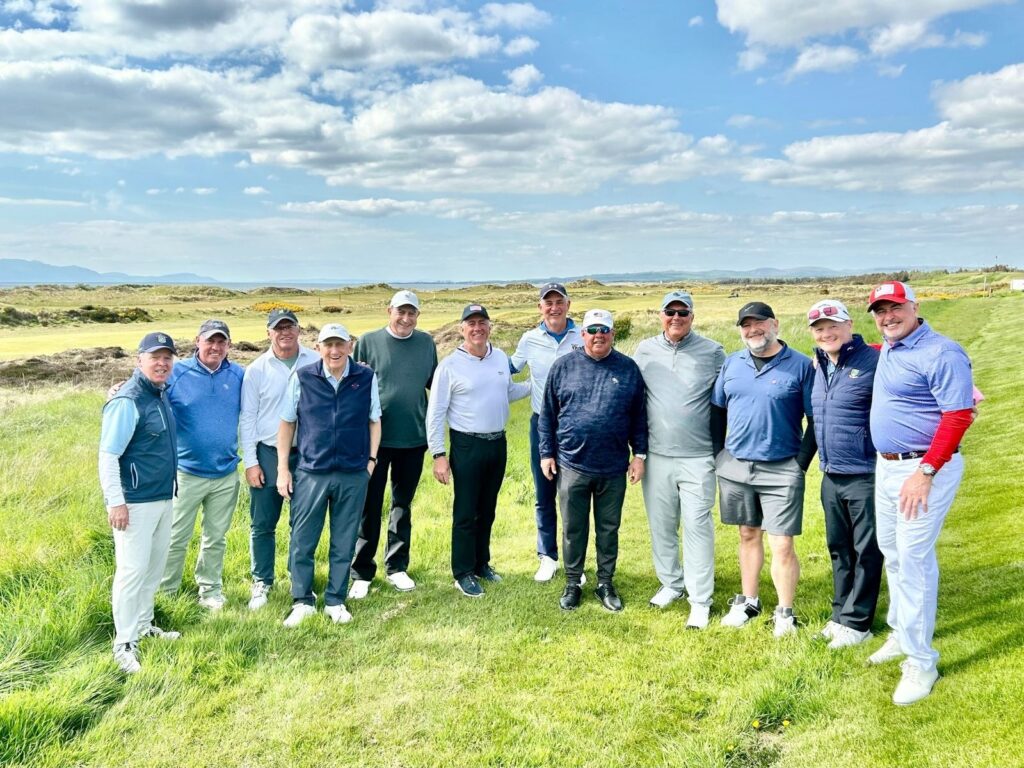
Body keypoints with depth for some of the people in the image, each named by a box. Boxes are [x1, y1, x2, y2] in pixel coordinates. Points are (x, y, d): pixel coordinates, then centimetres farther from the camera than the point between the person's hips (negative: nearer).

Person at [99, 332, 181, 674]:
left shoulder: (160, 395, 10)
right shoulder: (127, 401, -16)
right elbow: (108, 455, -18)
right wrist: (116, 502, -21)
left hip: (163, 498, 9)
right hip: (136, 502, -9)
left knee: (155, 565, 17)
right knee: (132, 569, -4)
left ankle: (143, 625, 32)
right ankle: (124, 644, 5)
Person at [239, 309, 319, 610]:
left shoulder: (316, 363, -1)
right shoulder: (257, 369, -1)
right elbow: (247, 418, 1)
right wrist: (250, 462, -3)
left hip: (307, 453, 0)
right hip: (268, 453, 0)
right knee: (263, 525, 6)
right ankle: (262, 582, 22)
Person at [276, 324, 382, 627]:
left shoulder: (366, 377, -1)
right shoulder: (302, 377, -2)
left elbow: (374, 420, 9)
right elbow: (287, 423, 5)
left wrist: (371, 459, 3)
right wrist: (283, 468, 2)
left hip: (354, 474, 1)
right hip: (311, 473, -1)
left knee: (344, 542, 10)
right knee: (302, 541, 4)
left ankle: (335, 601, 25)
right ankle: (303, 601, 21)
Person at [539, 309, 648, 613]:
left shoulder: (628, 368, 2)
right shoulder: (563, 366, 1)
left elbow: (639, 416, 6)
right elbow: (548, 415, 5)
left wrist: (639, 454, 3)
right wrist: (546, 453, 2)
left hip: (614, 468, 1)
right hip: (572, 465, 0)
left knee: (609, 529, 13)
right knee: (573, 529, 10)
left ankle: (606, 583, 28)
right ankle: (573, 583, 26)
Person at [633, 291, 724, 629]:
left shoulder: (712, 352, -2)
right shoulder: (645, 350, 5)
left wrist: (722, 447, 3)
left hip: (698, 458, -3)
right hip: (656, 457, 3)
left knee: (697, 527, -1)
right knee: (661, 525, 13)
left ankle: (700, 600, 10)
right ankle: (671, 584, 31)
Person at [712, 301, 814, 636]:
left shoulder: (801, 365, -5)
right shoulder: (731, 363, 7)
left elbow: (815, 420, -3)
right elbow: (716, 409, 13)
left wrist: (802, 462, -8)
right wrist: (718, 454, 8)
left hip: (781, 470, -4)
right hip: (735, 466, 4)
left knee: (782, 546, -2)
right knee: (748, 535, 17)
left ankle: (785, 613, 14)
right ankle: (748, 601, 31)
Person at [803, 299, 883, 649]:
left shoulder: (873, 361, -12)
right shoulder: (816, 366, 9)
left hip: (866, 475, -7)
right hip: (830, 476, 7)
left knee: (867, 551, 7)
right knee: (838, 549, 17)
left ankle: (856, 621, 17)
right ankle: (841, 612, 30)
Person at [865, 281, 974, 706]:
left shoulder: (941, 354, -17)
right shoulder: (887, 350, 10)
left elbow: (958, 416, -22)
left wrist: (925, 472, -27)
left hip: (927, 467, -9)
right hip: (886, 465, 9)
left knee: (913, 558, -8)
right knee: (891, 551, 17)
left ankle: (921, 662, 3)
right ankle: (902, 632, 34)